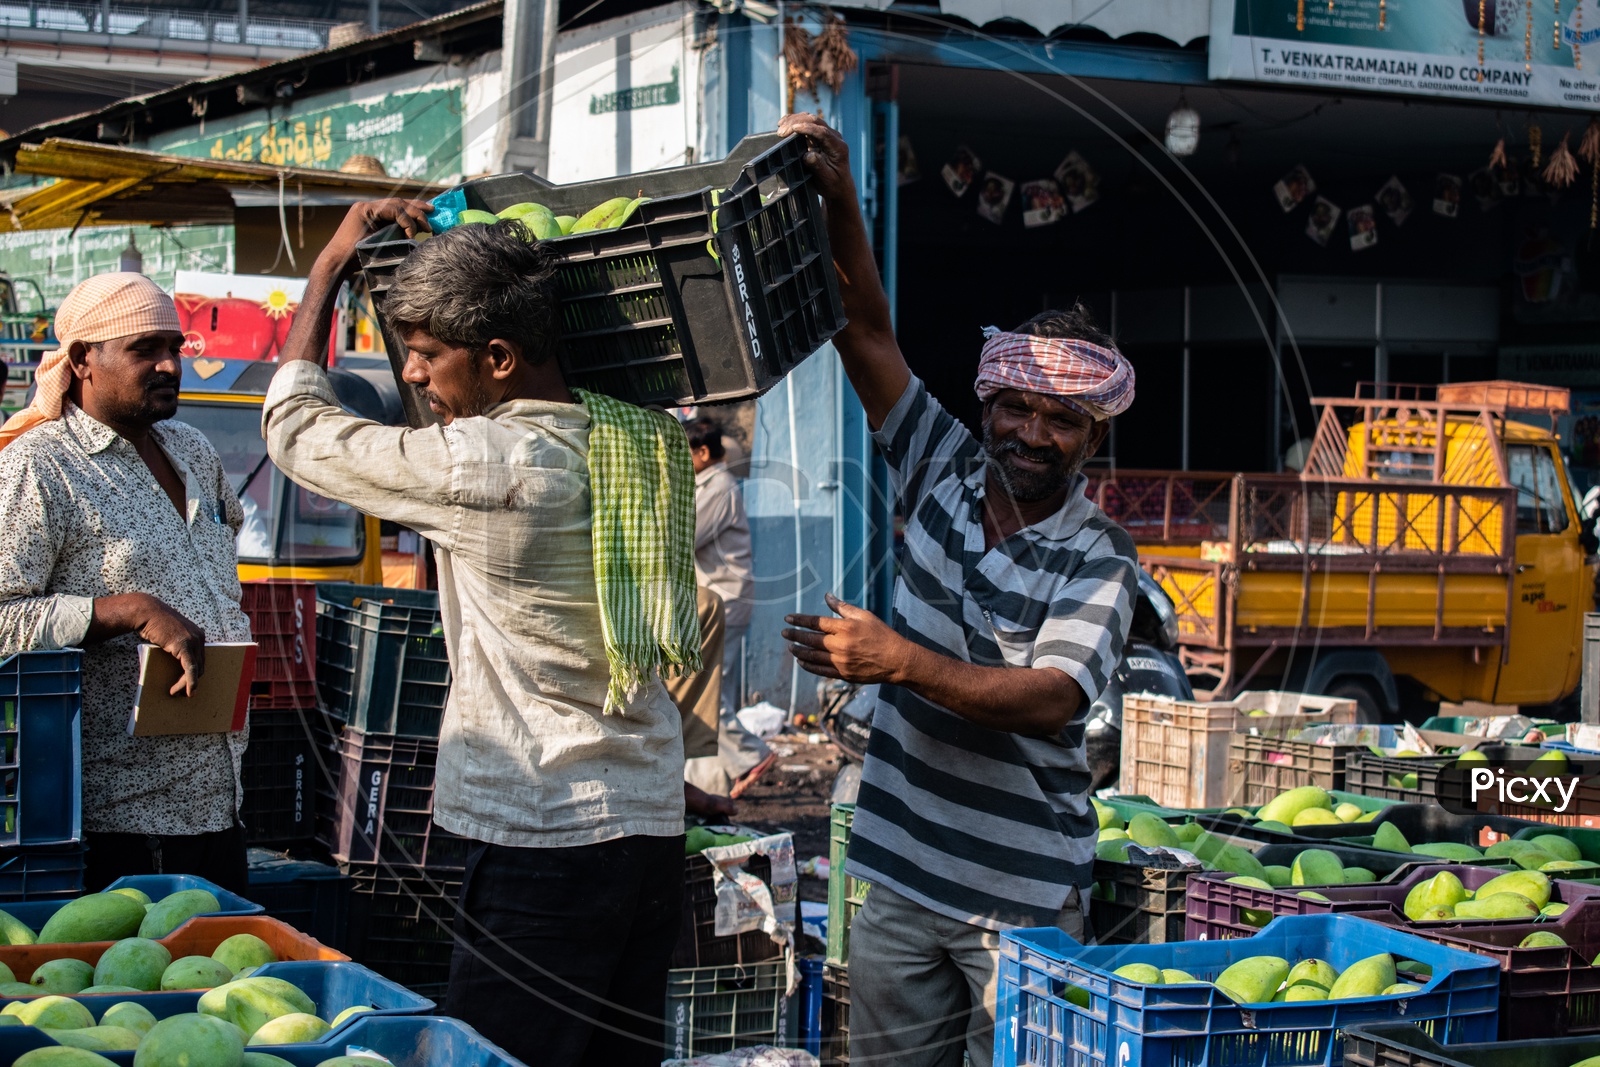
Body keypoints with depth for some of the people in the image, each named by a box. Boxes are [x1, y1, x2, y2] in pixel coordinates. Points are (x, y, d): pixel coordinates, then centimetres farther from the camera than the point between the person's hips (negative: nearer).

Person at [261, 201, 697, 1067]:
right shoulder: (633, 440, 6)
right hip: (653, 825, 8)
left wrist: (331, 264, 12)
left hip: (544, 841, -8)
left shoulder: (485, 467, -15)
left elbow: (295, 427, 0)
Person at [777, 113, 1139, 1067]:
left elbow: (1052, 698, -21)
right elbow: (869, 334, 1)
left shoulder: (1100, 558, -7)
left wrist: (901, 661, -31)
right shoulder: (945, 471, 5)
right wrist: (840, 203, -11)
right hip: (901, 878, 4)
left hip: (1022, 900, -4)